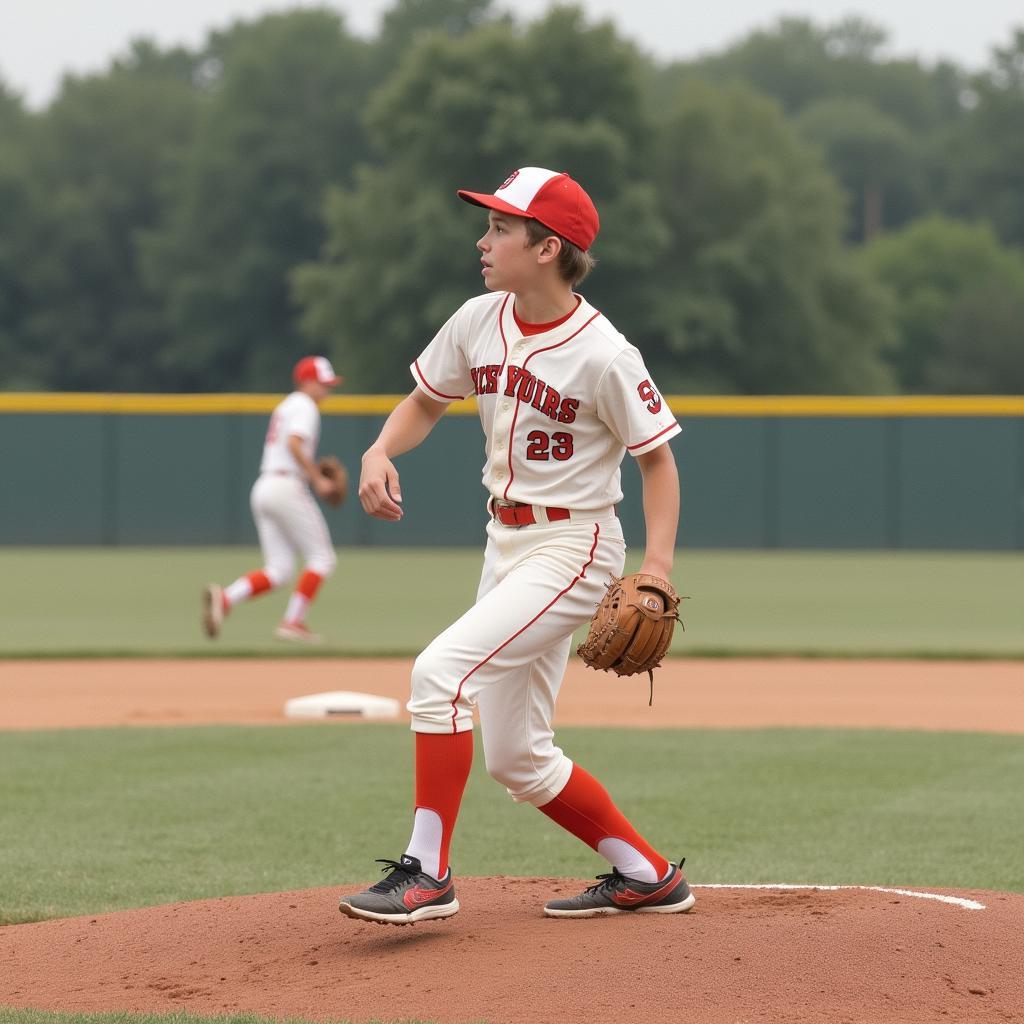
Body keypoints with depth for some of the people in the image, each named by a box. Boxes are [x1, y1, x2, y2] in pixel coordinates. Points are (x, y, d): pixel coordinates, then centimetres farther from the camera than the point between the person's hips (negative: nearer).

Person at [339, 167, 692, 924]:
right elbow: (426, 403, 13)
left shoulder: (603, 355, -19)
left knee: (442, 670, -24)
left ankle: (428, 873, -18)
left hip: (572, 548, -8)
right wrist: (380, 451, -7)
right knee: (513, 757, 10)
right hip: (505, 542, 8)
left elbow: (657, 458, -10)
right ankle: (647, 875, 24)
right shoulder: (479, 322, 0)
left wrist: (658, 564, -22)